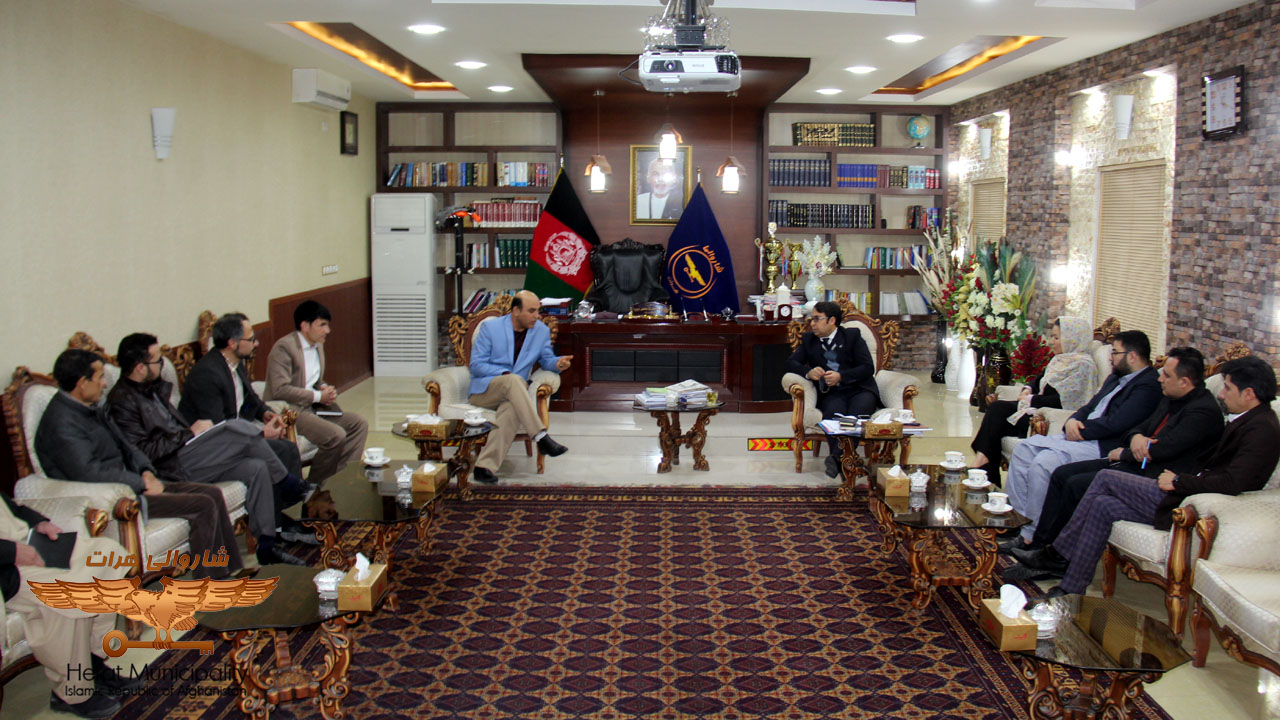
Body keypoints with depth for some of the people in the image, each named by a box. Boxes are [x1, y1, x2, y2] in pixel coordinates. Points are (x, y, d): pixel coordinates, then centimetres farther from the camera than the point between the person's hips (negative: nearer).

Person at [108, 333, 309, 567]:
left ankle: (266, 547, -10)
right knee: (238, 427, -24)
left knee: (257, 468, -13)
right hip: (173, 467, -9)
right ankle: (291, 486, -7)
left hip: (184, 450, 9)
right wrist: (190, 433, -13)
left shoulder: (153, 388, 19)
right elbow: (143, 451, -18)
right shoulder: (122, 401, -9)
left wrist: (198, 429, 8)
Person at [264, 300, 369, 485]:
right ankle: (314, 487, -6)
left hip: (313, 407, 9)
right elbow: (280, 390, -22)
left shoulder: (318, 345, 14)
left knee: (358, 424, -3)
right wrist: (318, 396, -17)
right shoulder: (284, 347, -15)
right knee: (336, 435, -25)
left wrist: (326, 389, 1)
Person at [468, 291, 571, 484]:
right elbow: (476, 365, -4)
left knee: (512, 408, -37)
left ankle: (486, 466, -42)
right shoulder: (490, 327, -1)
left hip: (510, 395, 3)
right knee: (513, 380, -37)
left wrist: (558, 363, -11)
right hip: (483, 391, -2)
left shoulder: (541, 331, 9)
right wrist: (504, 373, -18)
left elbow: (546, 360, 14)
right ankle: (541, 437, -43)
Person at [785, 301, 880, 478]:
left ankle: (837, 456, -53)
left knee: (858, 412, -36)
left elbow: (868, 367, 2)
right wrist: (808, 372, -11)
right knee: (833, 412, -35)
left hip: (860, 390, -1)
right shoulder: (809, 339, 19)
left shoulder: (852, 335, 10)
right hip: (831, 393, 1)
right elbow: (791, 362, 11)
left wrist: (841, 376, -13)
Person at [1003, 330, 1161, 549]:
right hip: (1080, 436, 11)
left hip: (1103, 447, -10)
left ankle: (1033, 535, -16)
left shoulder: (1148, 386, -12)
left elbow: (1115, 423, -21)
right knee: (1024, 448, 1)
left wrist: (1080, 431, -11)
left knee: (1043, 462, -27)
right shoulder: (1117, 377, 20)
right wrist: (1073, 421, -1)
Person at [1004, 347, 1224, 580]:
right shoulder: (1171, 399, 14)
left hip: (1151, 477, -10)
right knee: (1061, 474, 0)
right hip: (1130, 464, 10)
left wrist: (1123, 453, -7)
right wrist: (1135, 437, -6)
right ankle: (1040, 545, 0)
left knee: (1076, 485, -20)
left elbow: (1161, 449, -23)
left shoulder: (1204, 411, -16)